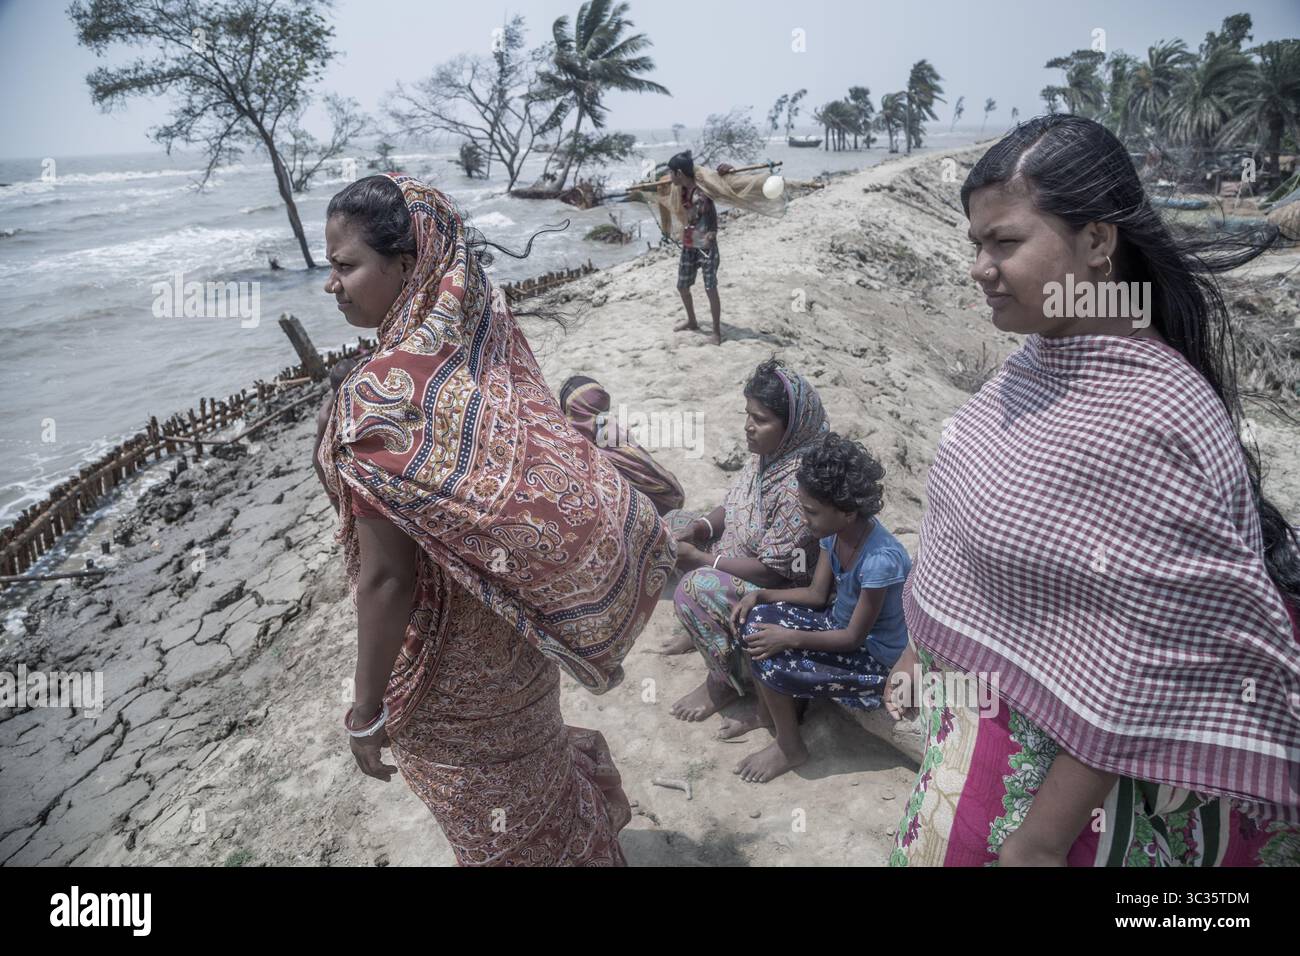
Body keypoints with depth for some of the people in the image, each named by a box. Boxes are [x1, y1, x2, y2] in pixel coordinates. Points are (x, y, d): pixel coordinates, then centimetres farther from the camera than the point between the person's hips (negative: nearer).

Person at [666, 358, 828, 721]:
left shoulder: (800, 482, -34)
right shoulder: (769, 451, -6)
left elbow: (775, 570, -30)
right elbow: (735, 504, 9)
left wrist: (702, 559, -25)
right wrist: (700, 527, -11)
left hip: (783, 591, -10)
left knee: (694, 589, -29)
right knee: (672, 524, 10)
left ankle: (725, 682, -4)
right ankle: (705, 628, 20)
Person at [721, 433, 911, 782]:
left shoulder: (880, 559, -34)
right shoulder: (836, 531, -10)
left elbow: (854, 637, -25)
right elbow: (817, 594, 1)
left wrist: (790, 638, -27)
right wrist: (761, 595, -12)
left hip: (873, 654, -8)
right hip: (839, 622, 8)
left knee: (772, 662, -23)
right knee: (752, 620, -6)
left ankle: (790, 748, 4)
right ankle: (767, 713, 15)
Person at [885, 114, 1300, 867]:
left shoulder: (1151, 424, -28)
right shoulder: (1040, 361, -3)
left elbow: (1139, 677, -24)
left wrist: (1041, 841, -18)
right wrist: (922, 649, 16)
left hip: (1051, 753, -7)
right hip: (972, 703, 7)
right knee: (943, 839, 24)